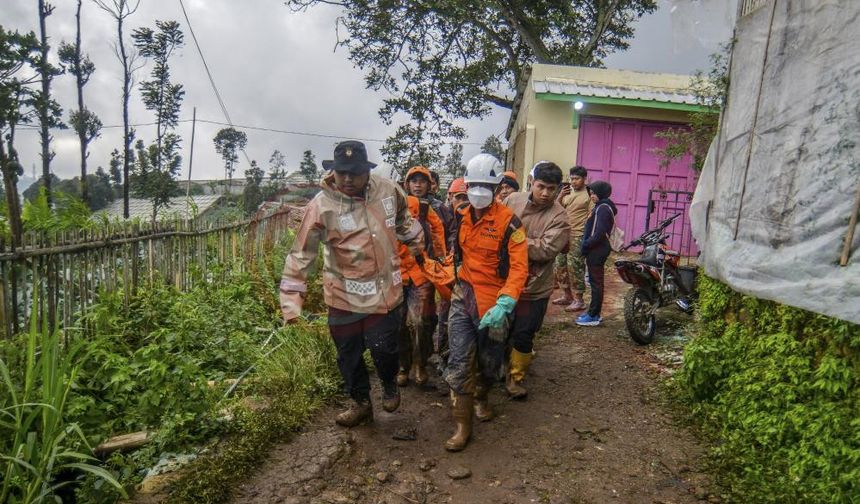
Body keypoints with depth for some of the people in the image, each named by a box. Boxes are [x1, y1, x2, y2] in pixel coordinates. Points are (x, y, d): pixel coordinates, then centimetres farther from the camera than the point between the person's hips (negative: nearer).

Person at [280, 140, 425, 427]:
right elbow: (301, 255, -16)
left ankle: (389, 386, 37)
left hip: (386, 292, 1)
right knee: (349, 355, 14)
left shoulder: (388, 190, -7)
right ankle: (361, 404, 40)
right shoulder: (321, 205, -17)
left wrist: (416, 244, 28)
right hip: (344, 296, -1)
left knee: (383, 349, 2)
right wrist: (291, 302, -20)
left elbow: (404, 221, 15)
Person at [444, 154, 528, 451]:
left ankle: (480, 398, 43)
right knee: (459, 360, -5)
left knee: (490, 361, 14)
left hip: (494, 301, -3)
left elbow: (519, 267, -19)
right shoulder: (461, 217, 3)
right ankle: (462, 424, 5)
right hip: (464, 295, 3)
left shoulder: (508, 221, -14)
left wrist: (504, 305, -28)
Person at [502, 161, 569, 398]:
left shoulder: (559, 217, -13)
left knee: (523, 335, 6)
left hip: (533, 286, -3)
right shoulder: (513, 200, -2)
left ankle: (515, 377, 28)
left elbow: (546, 250, -24)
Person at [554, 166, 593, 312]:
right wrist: (560, 197, -8)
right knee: (560, 265, 10)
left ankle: (578, 300, -2)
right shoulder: (567, 192, 15)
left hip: (578, 236, -7)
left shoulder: (589, 194, -4)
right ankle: (567, 296, 24)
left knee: (574, 267, -10)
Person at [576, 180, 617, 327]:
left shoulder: (603, 208, -16)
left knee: (596, 282, -4)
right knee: (595, 282, 15)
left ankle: (593, 316, 2)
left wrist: (585, 245, -15)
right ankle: (594, 312, 23)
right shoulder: (602, 207, 15)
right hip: (596, 249, 10)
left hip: (596, 250, -10)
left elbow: (599, 234, -22)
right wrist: (586, 243, 10)